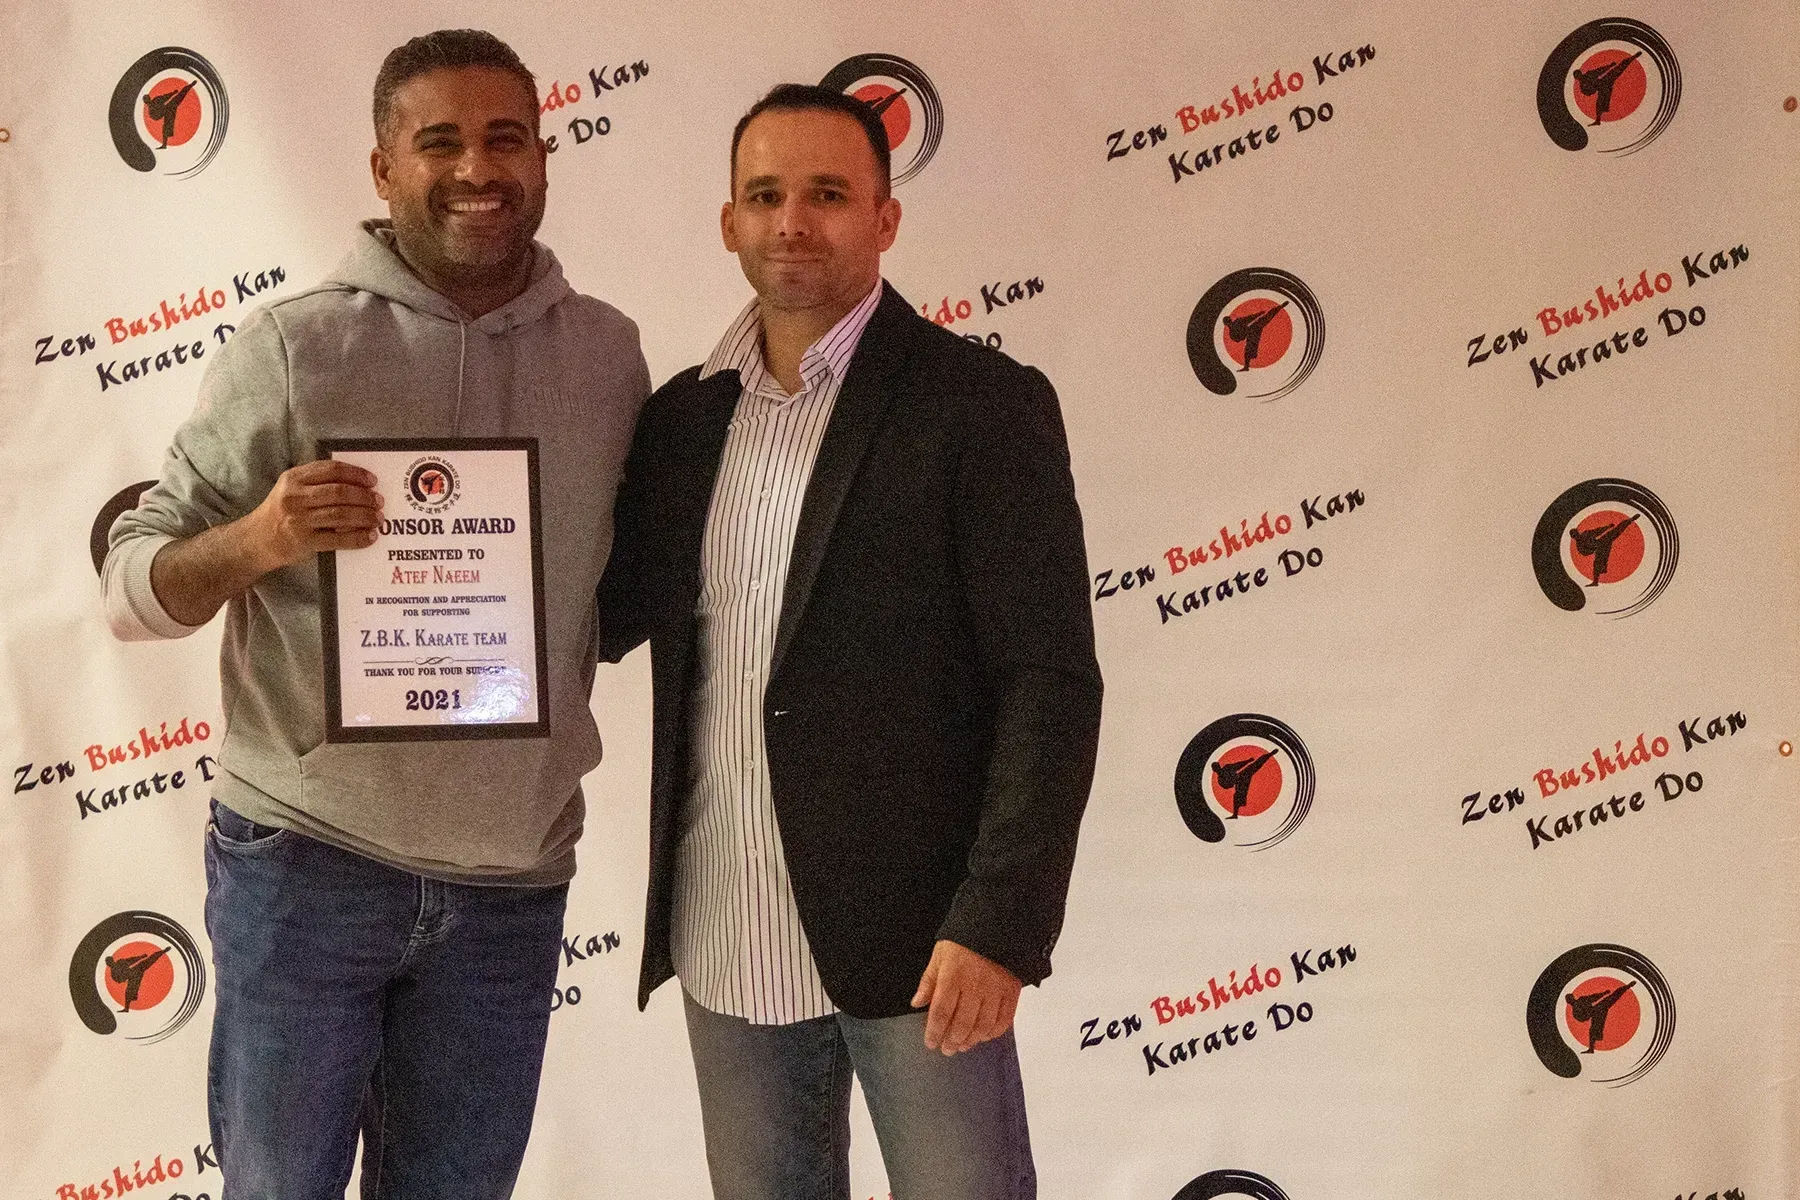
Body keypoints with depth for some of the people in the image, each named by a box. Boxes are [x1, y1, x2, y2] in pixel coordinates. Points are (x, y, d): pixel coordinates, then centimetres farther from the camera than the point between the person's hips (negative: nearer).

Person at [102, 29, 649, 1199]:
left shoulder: (610, 351, 3)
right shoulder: (293, 345, -7)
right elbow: (133, 585, -7)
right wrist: (253, 542, -25)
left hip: (515, 882, 3)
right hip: (304, 865, -3)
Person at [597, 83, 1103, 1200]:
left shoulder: (984, 404, -7)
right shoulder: (683, 417, 9)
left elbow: (1051, 681, -11)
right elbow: (607, 617, 14)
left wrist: (1000, 925, -18)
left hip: (913, 937, -5)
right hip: (726, 942, 5)